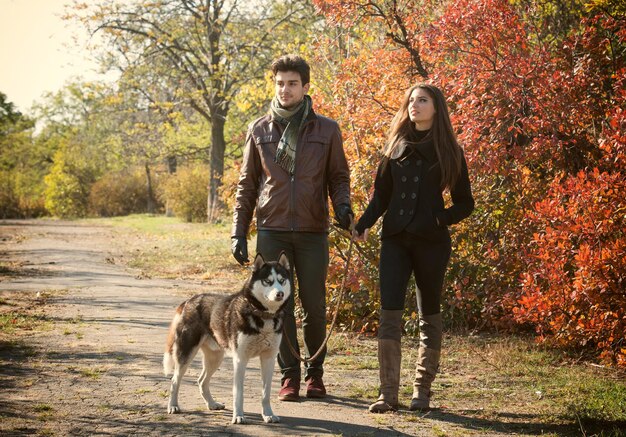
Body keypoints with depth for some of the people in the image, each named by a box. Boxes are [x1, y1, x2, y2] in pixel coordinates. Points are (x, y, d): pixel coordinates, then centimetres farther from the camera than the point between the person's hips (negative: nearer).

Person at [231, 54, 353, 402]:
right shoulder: (259, 130, 7)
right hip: (272, 231, 1)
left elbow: (338, 175, 9)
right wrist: (239, 232, 4)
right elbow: (247, 184, 10)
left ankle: (315, 373, 19)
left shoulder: (327, 130, 4)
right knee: (279, 306, 1)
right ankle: (289, 376, 9)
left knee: (314, 306, 4)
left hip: (313, 232, -1)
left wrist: (342, 205, -12)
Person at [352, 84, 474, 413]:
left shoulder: (449, 151, 3)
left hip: (431, 241, -2)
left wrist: (440, 220, -11)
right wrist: (363, 224, -4)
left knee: (429, 314, 7)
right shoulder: (396, 146, 11)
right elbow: (381, 194, 12)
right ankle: (388, 394, -8)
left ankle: (422, 391, 16)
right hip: (395, 239, 2)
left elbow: (465, 203, 6)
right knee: (389, 314, -8)